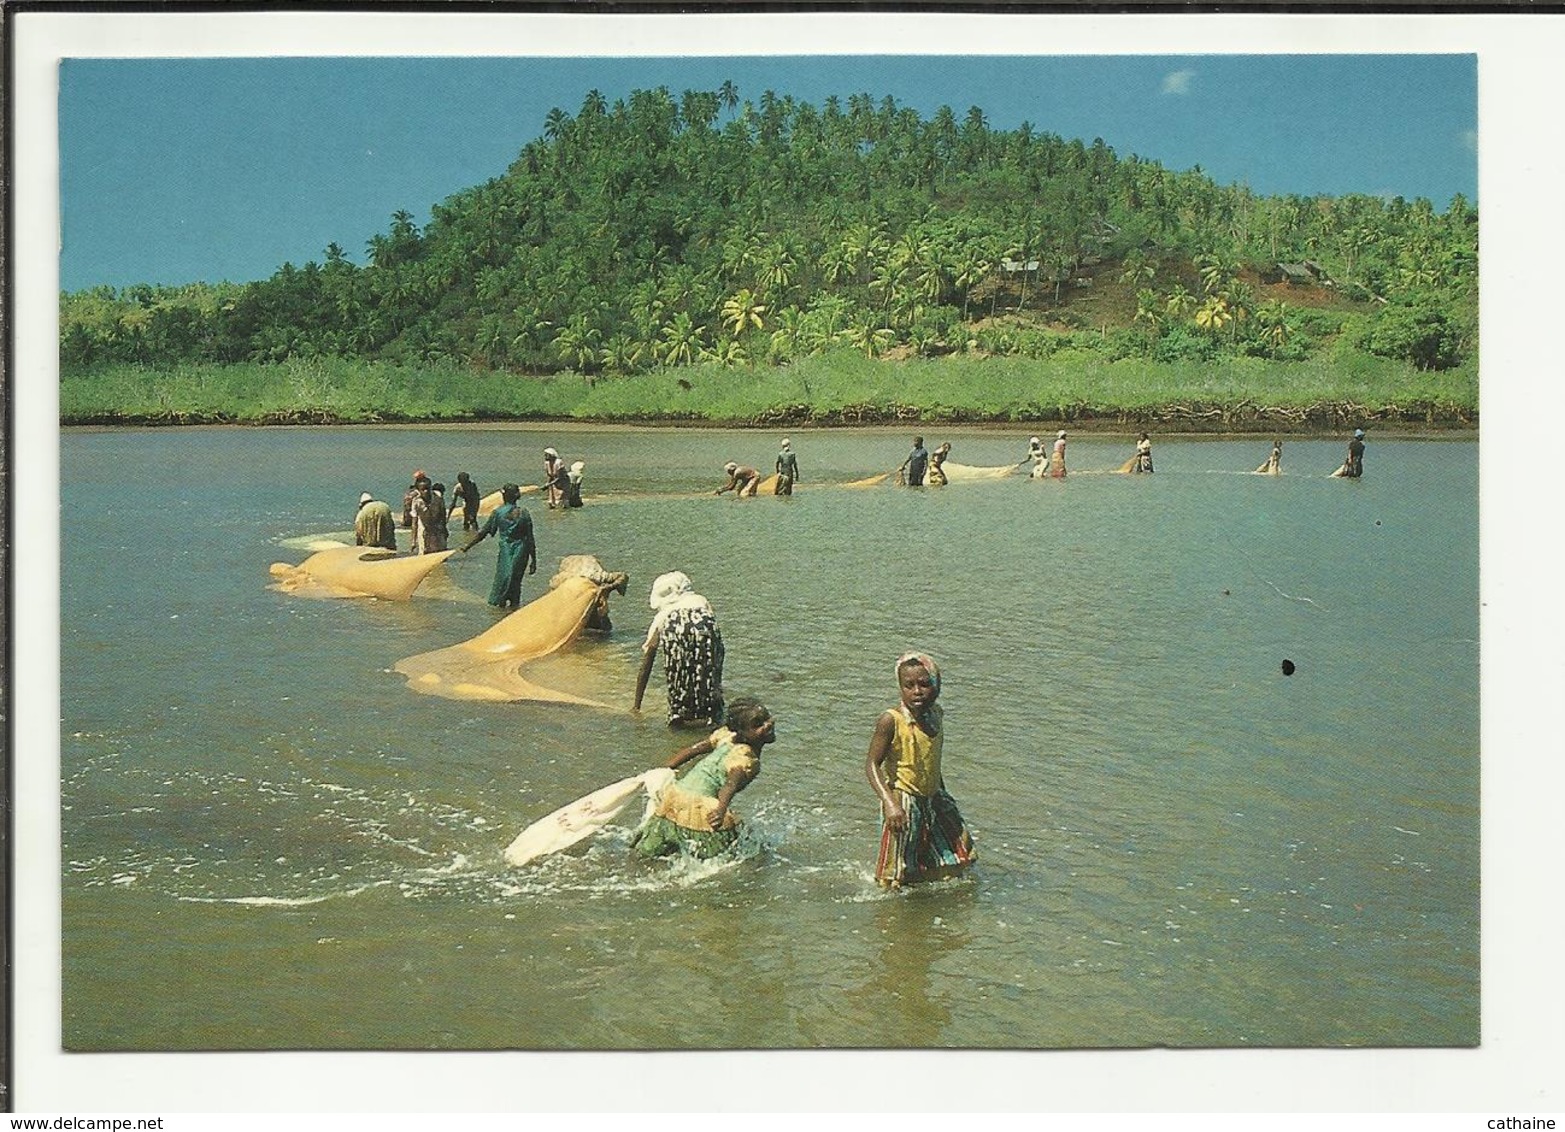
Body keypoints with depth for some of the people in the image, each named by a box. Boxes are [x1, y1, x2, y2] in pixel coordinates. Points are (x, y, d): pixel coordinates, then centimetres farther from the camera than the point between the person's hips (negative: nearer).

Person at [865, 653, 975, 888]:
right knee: (897, 875, -1)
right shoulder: (891, 720, -20)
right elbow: (872, 765, -22)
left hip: (933, 799, 7)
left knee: (961, 851, 17)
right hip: (903, 801, -7)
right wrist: (890, 803, -33)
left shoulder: (936, 714, 0)